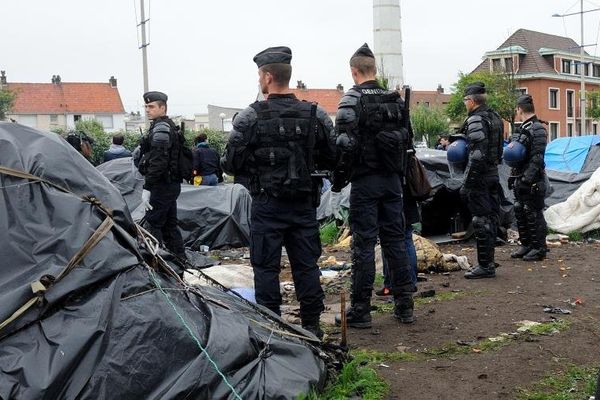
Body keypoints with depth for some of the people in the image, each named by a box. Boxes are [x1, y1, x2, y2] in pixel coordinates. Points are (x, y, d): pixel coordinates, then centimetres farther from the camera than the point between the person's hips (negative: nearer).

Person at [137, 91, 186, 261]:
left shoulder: (160, 128, -14)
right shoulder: (170, 126, 18)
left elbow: (158, 161, -22)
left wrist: (147, 187, -22)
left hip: (162, 185, -10)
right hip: (172, 184, 10)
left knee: (152, 225, -8)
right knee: (170, 225, 15)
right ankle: (180, 259, 20)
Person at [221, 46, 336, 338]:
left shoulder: (249, 117, -10)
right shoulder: (316, 116, 0)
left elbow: (230, 165, -7)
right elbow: (332, 159, 6)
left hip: (267, 205, -3)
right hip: (305, 204, 4)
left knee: (266, 267, 6)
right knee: (306, 265, 12)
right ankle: (311, 324, 19)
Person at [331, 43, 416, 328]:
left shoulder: (352, 99, -9)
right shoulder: (396, 100, 11)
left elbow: (345, 146, -16)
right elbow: (406, 140, 15)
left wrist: (337, 187, -11)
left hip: (365, 181, -6)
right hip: (393, 180, 6)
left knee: (364, 244, -2)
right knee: (395, 239, 11)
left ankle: (360, 311, 4)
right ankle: (404, 305, 16)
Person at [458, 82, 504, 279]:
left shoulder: (476, 120, -15)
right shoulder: (495, 117, 15)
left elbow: (477, 154, -23)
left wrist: (466, 183, -21)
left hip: (479, 176, -10)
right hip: (493, 174, 10)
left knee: (481, 220, -5)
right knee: (490, 217, 13)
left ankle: (485, 265, -2)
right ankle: (488, 262, 21)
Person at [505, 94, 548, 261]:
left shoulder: (538, 129, -13)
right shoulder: (522, 129, 15)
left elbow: (537, 158, -20)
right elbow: (512, 155, 24)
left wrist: (527, 178, -24)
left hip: (532, 181, -9)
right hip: (520, 180, 9)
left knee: (534, 214, -3)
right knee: (520, 212, 14)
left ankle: (539, 248, 6)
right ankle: (526, 245, 25)